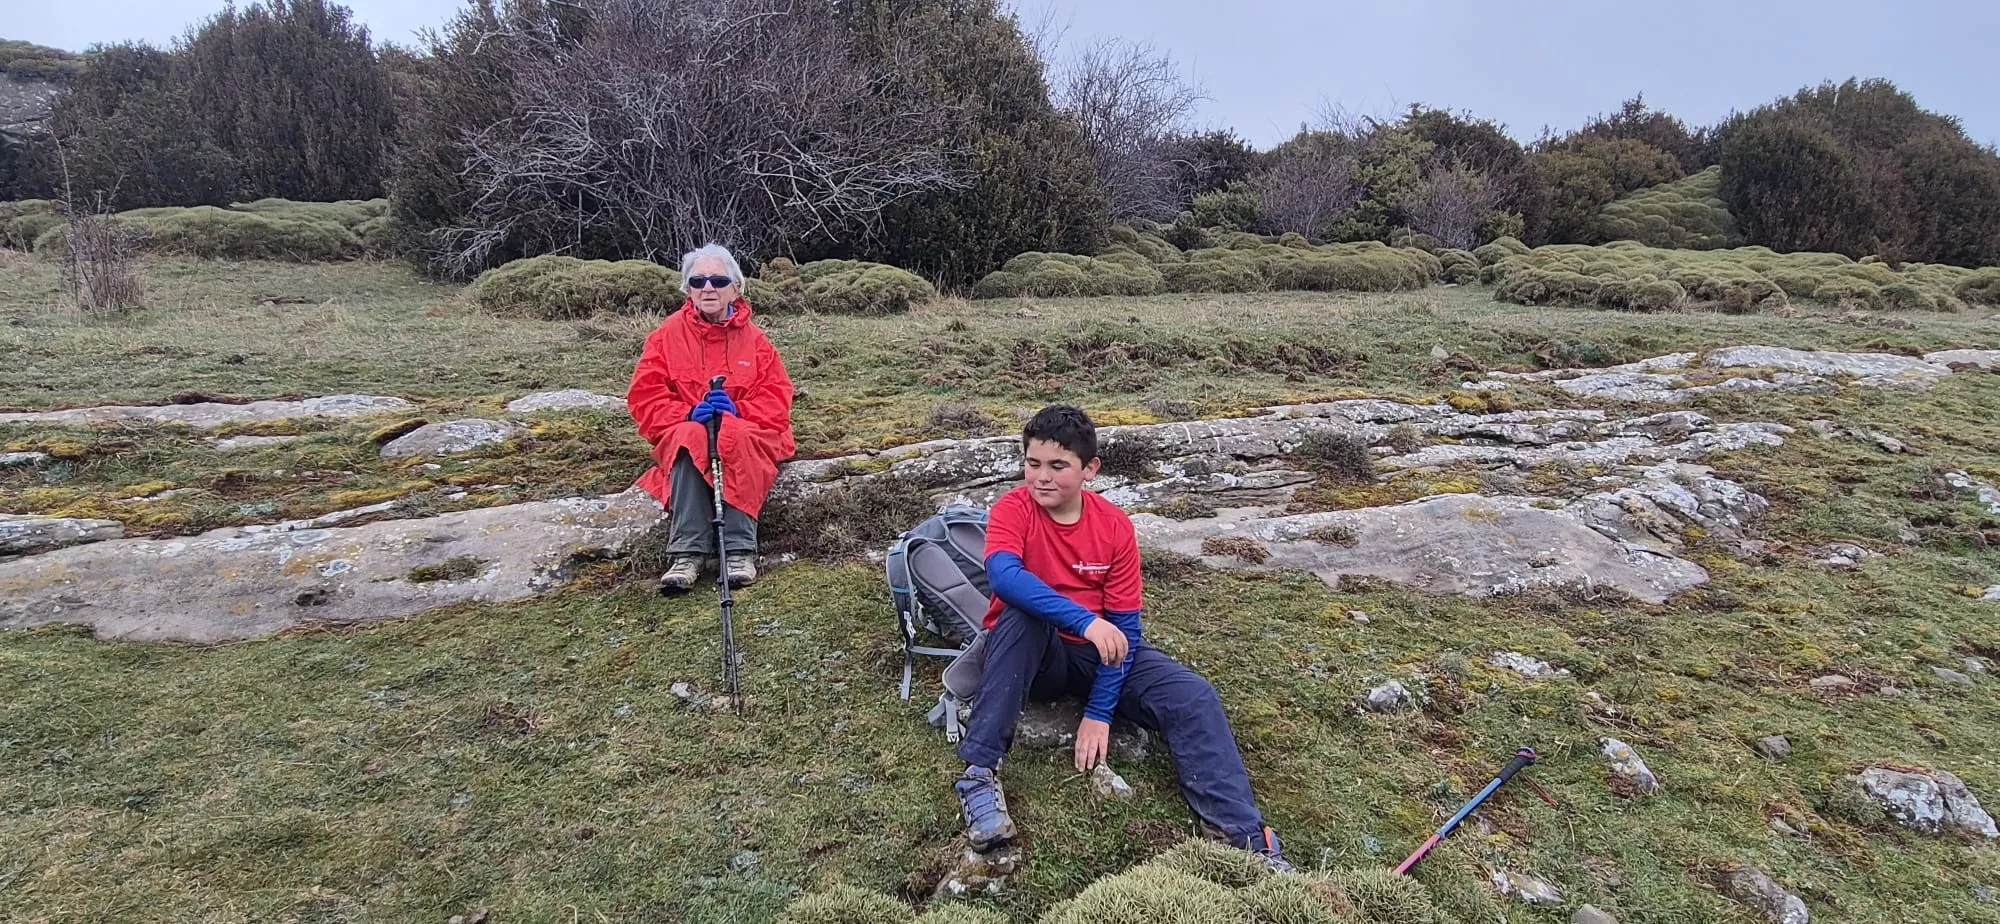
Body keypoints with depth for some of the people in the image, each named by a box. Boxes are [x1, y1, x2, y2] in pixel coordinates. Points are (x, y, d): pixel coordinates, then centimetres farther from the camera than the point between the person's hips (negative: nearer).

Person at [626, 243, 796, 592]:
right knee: (690, 437, -36)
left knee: (736, 437, -37)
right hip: (683, 436, 1)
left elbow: (776, 396, 0)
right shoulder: (669, 334, 7)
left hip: (745, 435, 0)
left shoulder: (754, 339, 7)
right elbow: (644, 396, 0)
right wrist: (687, 415, -18)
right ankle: (688, 553, -41)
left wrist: (737, 411, -19)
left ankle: (740, 550, -41)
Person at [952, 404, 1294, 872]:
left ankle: (1250, 839, -22)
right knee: (1023, 612, -36)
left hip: (1099, 652, 3)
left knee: (1194, 697, -20)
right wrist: (1085, 621, -45)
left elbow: (1124, 625, -9)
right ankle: (979, 773, -36)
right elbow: (1003, 575, -36)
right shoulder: (1012, 510, -15)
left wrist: (1099, 712, -18)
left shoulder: (1115, 526, -9)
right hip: (1033, 656, -2)